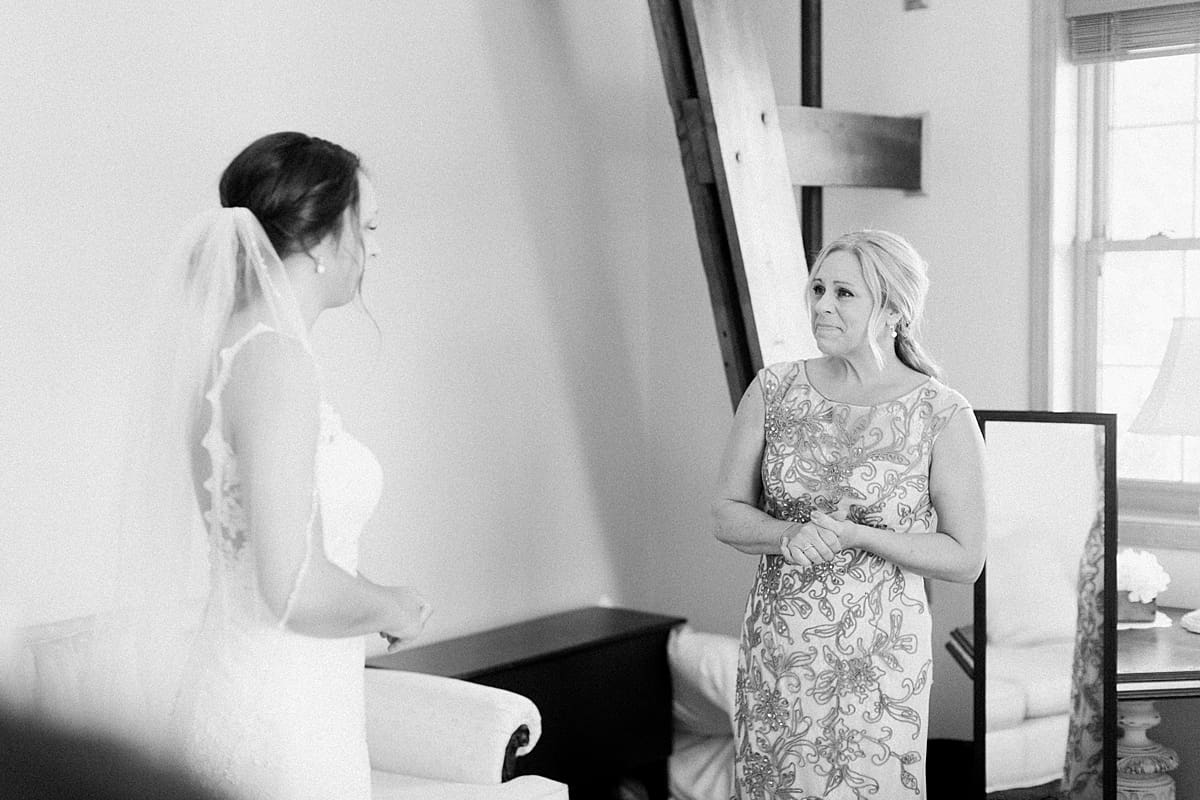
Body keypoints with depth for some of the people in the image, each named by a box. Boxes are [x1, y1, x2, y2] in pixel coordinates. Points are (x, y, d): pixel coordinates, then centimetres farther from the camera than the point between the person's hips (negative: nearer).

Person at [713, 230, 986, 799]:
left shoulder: (944, 417, -9)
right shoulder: (773, 390, 0)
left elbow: (965, 560, -5)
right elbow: (727, 516, 5)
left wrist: (854, 534, -18)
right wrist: (789, 535, -16)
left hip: (876, 661, -3)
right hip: (776, 649, 3)